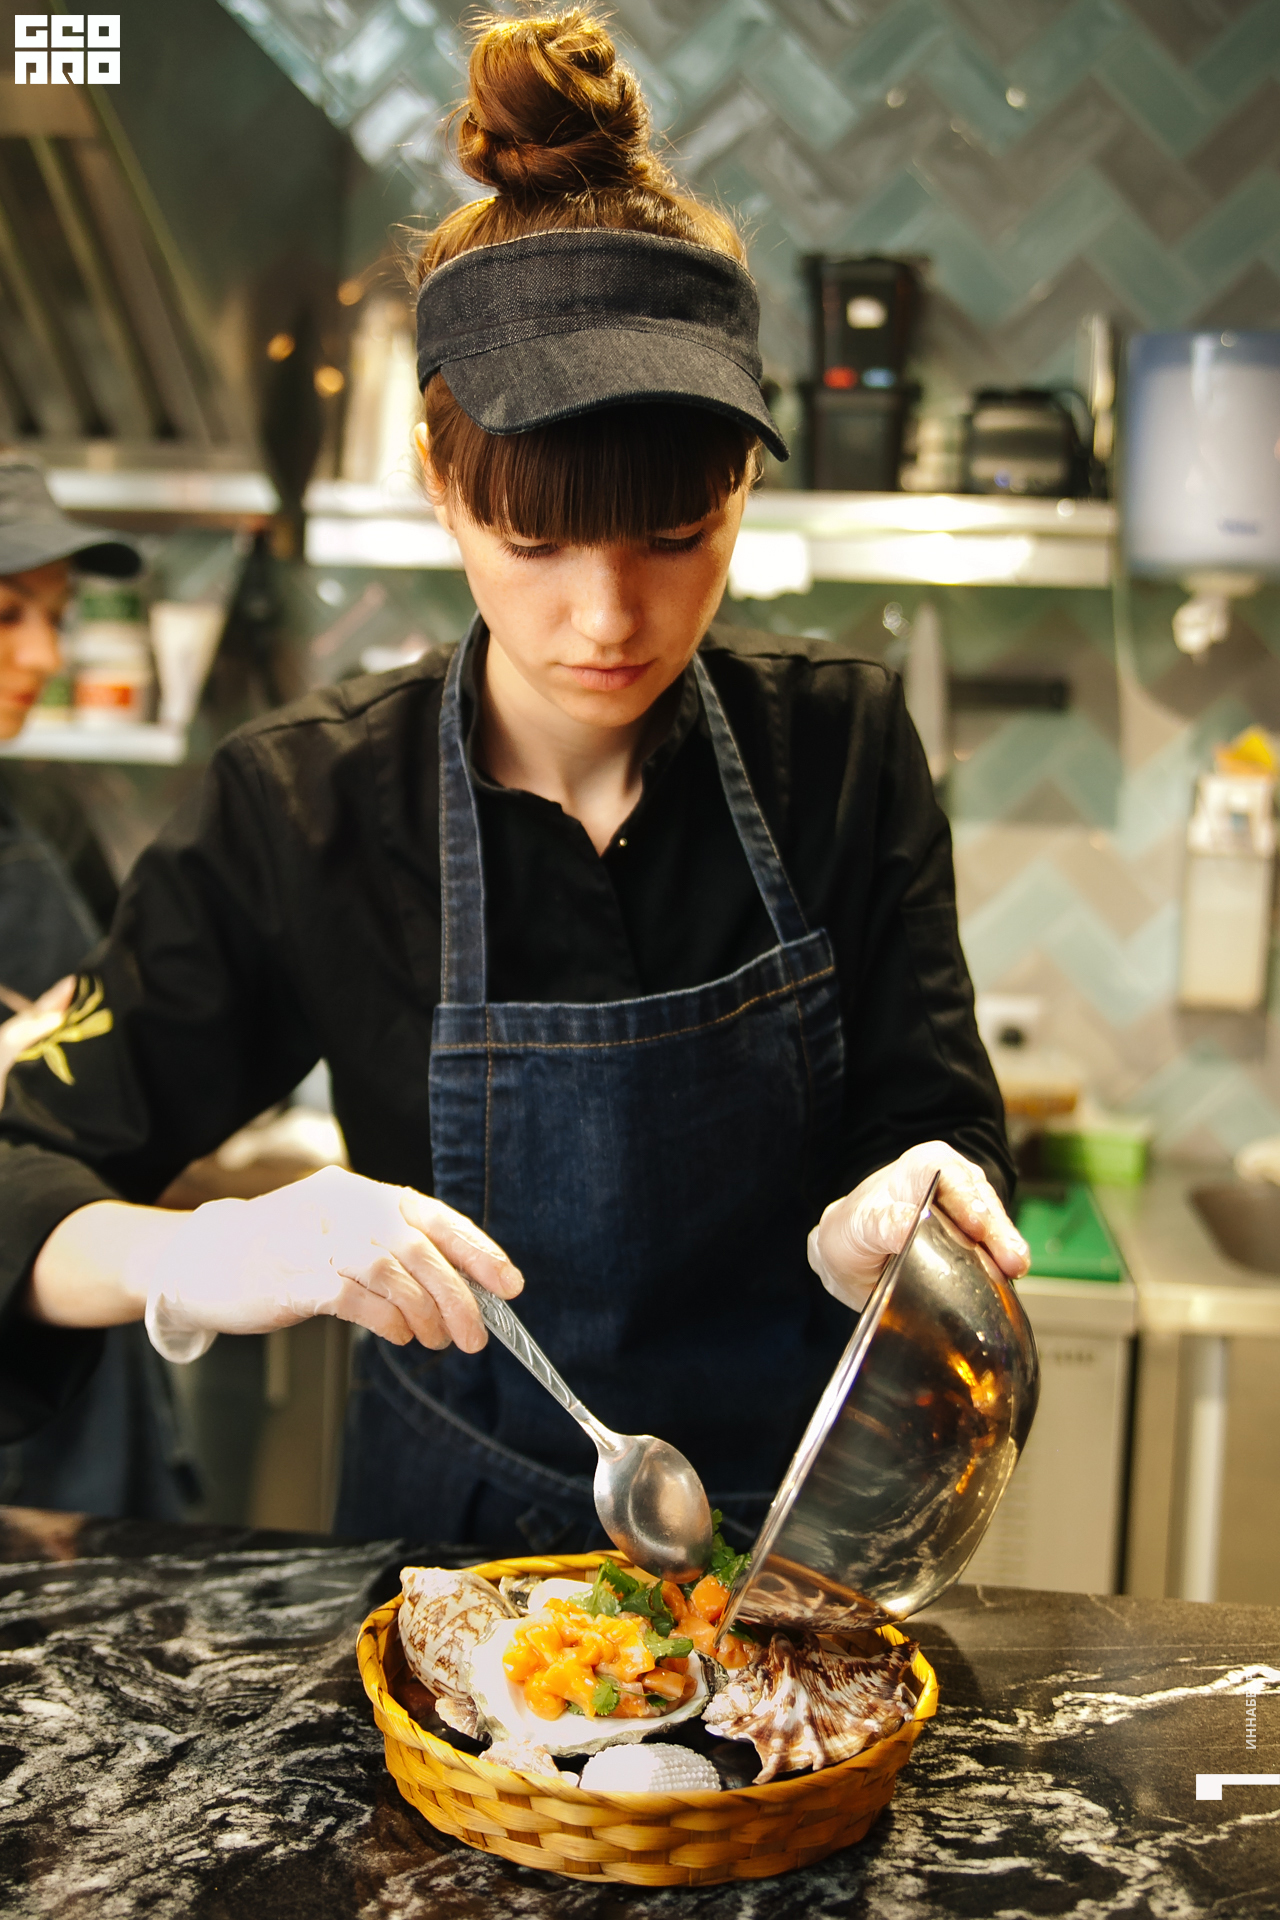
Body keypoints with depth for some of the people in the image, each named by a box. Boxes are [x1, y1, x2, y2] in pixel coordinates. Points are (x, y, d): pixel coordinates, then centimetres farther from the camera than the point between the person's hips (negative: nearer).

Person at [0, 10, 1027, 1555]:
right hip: (460, 1541, -2)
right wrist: (198, 1257, -32)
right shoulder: (302, 809, -13)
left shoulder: (840, 744, -8)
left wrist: (907, 1208, -26)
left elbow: (940, 1123, -4)